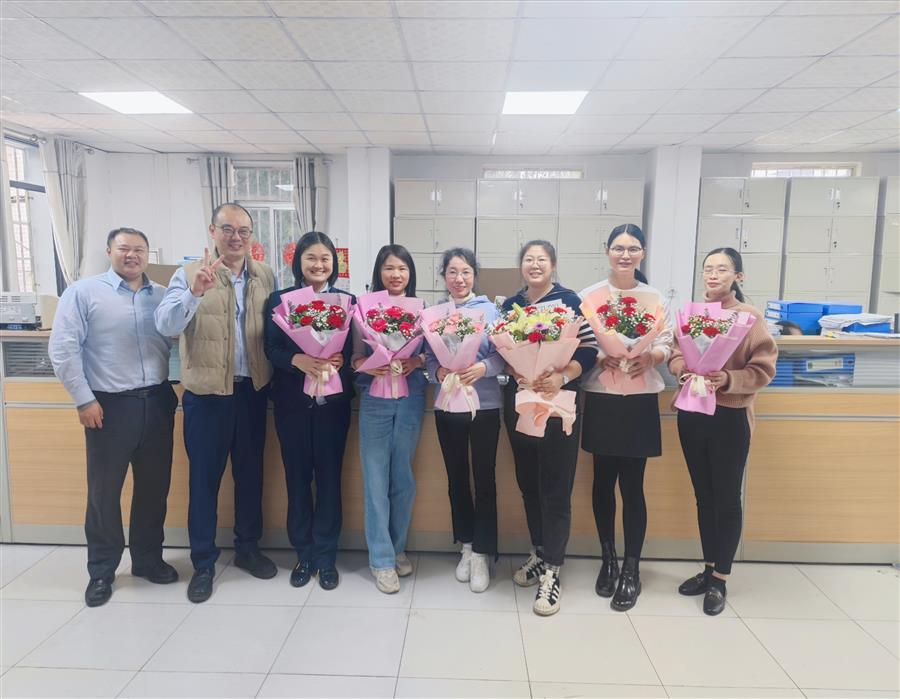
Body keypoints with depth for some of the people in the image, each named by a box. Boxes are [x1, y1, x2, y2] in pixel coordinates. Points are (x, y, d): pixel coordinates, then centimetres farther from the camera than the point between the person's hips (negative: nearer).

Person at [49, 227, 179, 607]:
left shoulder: (163, 296, 9)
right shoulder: (83, 292, -2)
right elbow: (63, 349, -6)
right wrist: (84, 399, -9)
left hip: (157, 402, 4)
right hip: (110, 405, -3)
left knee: (154, 486, 11)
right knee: (104, 490, 6)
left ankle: (148, 558, 28)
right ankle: (101, 570, 23)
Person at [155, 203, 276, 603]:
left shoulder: (265, 277, 4)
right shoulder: (190, 274, -6)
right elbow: (165, 326, -19)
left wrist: (273, 376, -8)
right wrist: (195, 291, -35)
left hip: (253, 390, 3)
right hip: (207, 393, -3)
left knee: (250, 472, 15)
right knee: (205, 477, 7)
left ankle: (247, 548, 33)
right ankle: (203, 563, 22)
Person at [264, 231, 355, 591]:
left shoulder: (347, 300, 4)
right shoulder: (279, 300, 3)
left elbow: (355, 349, 1)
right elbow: (271, 348, -3)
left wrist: (340, 361, -21)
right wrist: (297, 360, -23)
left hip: (333, 401, 0)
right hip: (292, 402, 1)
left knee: (329, 477, 6)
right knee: (297, 478, 9)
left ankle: (327, 556, 20)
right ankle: (304, 554, 24)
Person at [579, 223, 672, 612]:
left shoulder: (656, 298, 6)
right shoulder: (589, 296, 3)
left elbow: (666, 346, 5)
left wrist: (650, 356, -16)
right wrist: (598, 358, -17)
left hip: (640, 401, 0)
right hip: (600, 400, 0)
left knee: (632, 485, 2)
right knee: (604, 482, 8)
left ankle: (632, 569, 16)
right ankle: (608, 560, 26)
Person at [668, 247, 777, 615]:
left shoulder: (751, 317, -7)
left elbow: (763, 370, -10)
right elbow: (674, 357, 5)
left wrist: (727, 380, -25)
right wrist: (688, 368, -17)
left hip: (730, 418, -4)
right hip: (692, 413, 4)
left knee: (727, 499, 6)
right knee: (703, 496, 15)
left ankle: (720, 579, 20)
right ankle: (709, 568, 30)